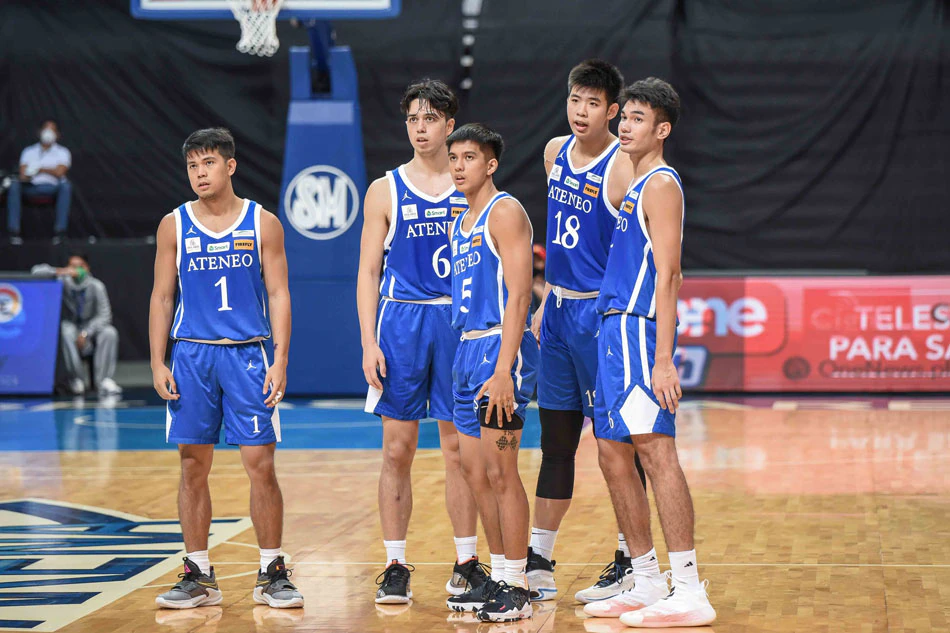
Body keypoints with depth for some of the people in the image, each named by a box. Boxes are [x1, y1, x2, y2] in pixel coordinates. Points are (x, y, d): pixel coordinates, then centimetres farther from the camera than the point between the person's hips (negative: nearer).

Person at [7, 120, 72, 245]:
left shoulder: (62, 152, 14)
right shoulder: (29, 151, 19)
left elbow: (59, 172, -3)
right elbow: (23, 175, 6)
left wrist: (40, 169, -3)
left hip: (52, 188, -1)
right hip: (31, 188, 1)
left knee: (66, 186, -34)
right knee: (14, 186, -30)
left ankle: (59, 230, -37)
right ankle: (14, 231, -33)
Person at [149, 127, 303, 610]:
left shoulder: (263, 224, 2)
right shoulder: (174, 226, 6)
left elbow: (278, 295, 2)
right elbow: (162, 297, 8)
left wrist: (280, 361, -7)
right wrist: (157, 363, 1)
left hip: (248, 356, -1)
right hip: (191, 356, 2)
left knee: (261, 465, -3)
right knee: (193, 467, 3)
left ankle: (272, 574, 7)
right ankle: (199, 577, 12)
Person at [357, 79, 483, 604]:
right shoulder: (385, 191, 5)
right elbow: (369, 271, 3)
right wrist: (369, 343, -6)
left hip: (461, 323, 0)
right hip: (401, 322, 0)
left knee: (459, 446, 4)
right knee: (397, 449, 1)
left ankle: (466, 562, 13)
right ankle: (395, 567, 7)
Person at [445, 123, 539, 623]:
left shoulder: (504, 212, -9)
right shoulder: (460, 225, 18)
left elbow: (518, 296, -16)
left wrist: (503, 370, -23)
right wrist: (470, 360, 15)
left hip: (501, 347, -9)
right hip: (468, 348, 9)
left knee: (500, 472, -8)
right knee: (475, 473, 11)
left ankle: (517, 590, -2)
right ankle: (499, 578, 19)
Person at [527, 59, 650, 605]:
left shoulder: (624, 169, -13)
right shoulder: (556, 153, 10)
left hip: (601, 313, -7)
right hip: (560, 311, 7)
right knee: (556, 442, 13)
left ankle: (628, 564, 6)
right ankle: (539, 562, 20)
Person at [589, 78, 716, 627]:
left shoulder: (661, 185, -8)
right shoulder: (634, 187, 20)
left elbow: (667, 275, -16)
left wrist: (662, 360, -22)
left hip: (638, 329, -10)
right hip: (614, 331, 10)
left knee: (654, 448, -15)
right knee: (614, 457, 11)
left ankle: (690, 592, -17)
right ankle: (646, 585, 19)